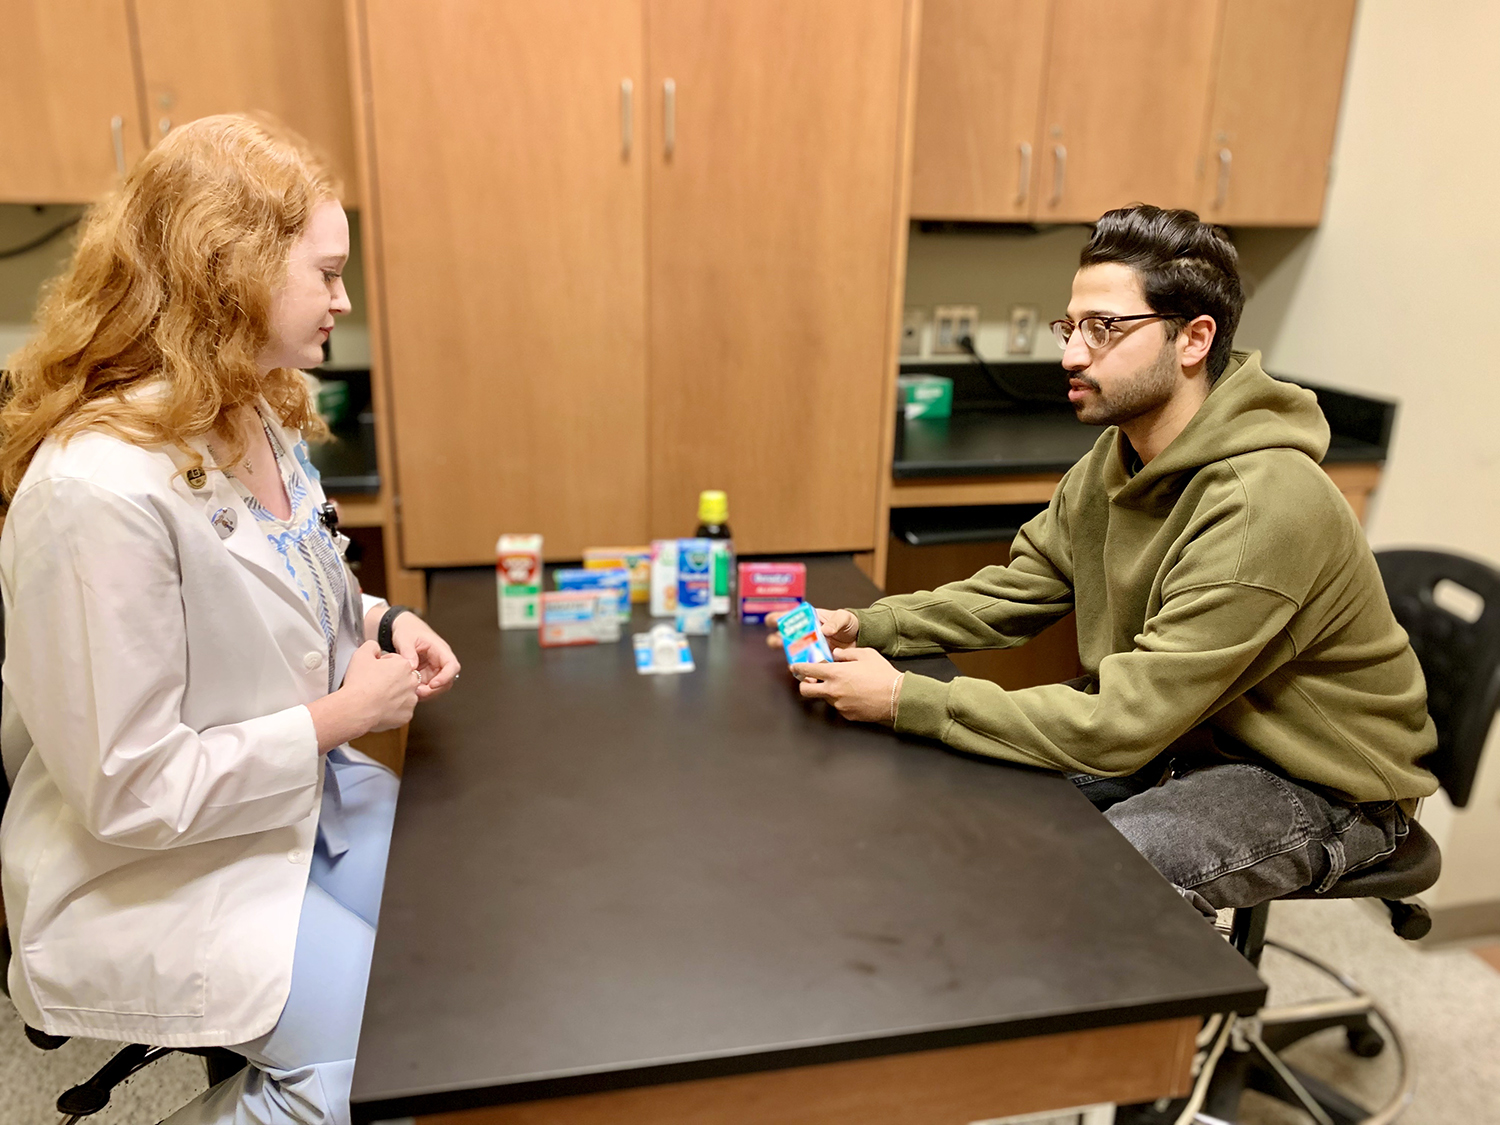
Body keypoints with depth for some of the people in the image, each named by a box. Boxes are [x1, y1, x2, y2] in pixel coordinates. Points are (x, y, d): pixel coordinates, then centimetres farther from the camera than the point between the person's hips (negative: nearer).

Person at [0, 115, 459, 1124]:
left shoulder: (260, 421, 0)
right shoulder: (99, 489, -27)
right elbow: (125, 792, -25)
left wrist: (379, 625, -3)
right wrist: (337, 717, -19)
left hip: (304, 800, 8)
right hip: (154, 878, -8)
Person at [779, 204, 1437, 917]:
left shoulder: (1261, 506, -32)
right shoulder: (1117, 458, -4)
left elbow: (1119, 727, -32)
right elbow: (1014, 591, 3)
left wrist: (906, 699, -31)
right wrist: (869, 626, -13)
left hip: (1317, 784, -7)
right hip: (1181, 732, 8)